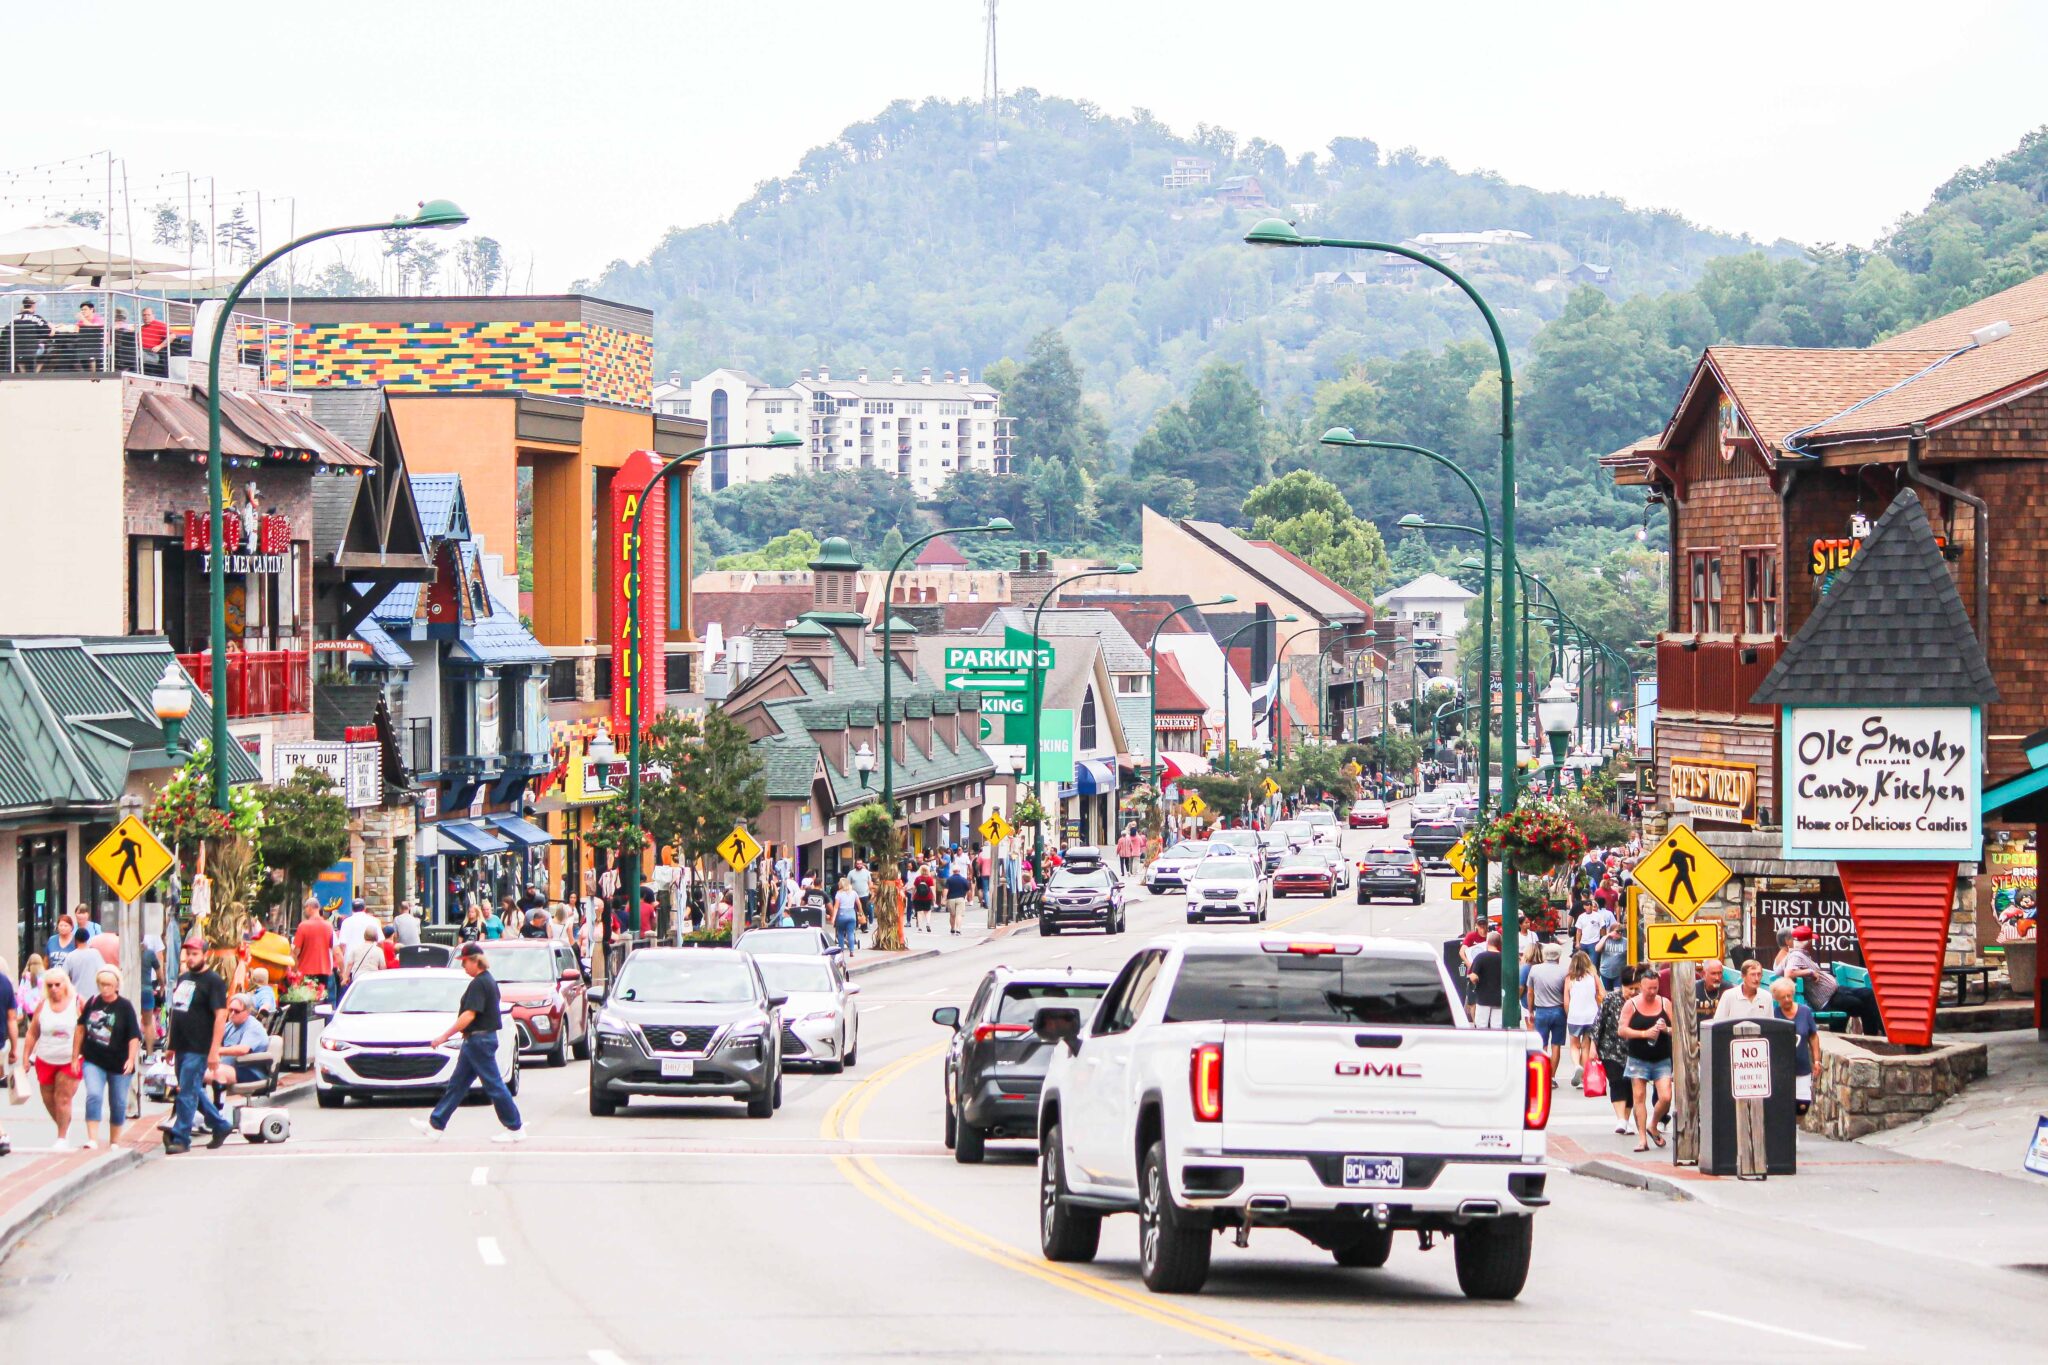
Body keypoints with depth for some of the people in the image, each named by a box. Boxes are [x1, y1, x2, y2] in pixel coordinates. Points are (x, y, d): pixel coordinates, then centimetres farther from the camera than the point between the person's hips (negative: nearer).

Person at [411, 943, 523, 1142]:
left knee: (494, 1085, -5)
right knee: (457, 1084, 12)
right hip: (475, 1040, 11)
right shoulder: (489, 980, 13)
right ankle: (435, 1125, 17)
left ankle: (515, 1129, 0)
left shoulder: (479, 984, -18)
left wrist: (445, 1035, -21)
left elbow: (469, 1015, -25)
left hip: (479, 1041, -11)